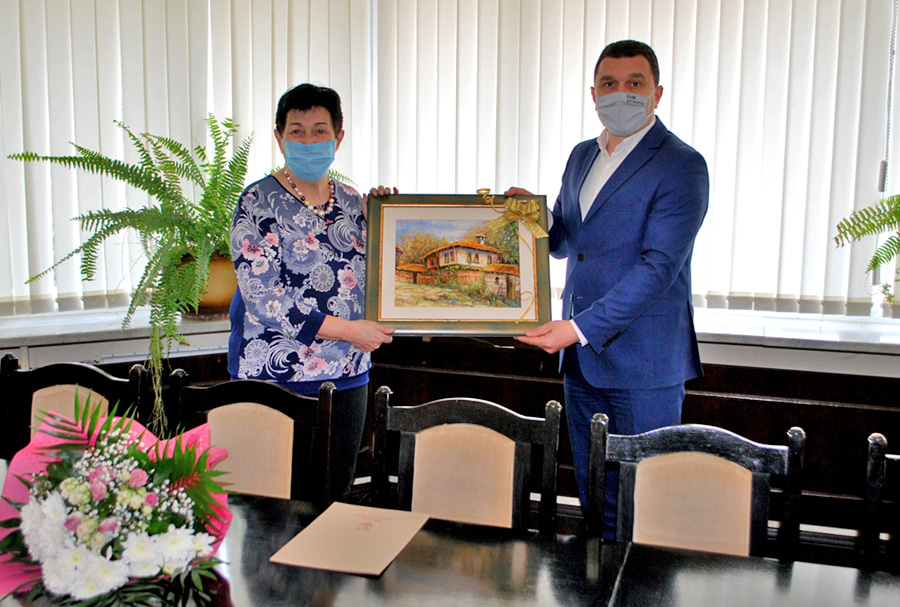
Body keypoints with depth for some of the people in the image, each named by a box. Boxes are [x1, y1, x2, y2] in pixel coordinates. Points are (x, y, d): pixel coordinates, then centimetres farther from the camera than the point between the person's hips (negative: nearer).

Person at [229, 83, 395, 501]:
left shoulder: (352, 202, 9)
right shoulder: (259, 202, -6)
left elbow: (369, 279, 16)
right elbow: (260, 297, -15)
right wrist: (347, 330, -16)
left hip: (347, 375, 5)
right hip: (275, 375, -5)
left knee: (337, 496, 13)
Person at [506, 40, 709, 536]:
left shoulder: (681, 166, -11)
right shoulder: (582, 156, 13)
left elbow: (659, 265, -19)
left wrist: (582, 328, -24)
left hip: (643, 362, -7)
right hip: (581, 354, 7)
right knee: (594, 490, 17)